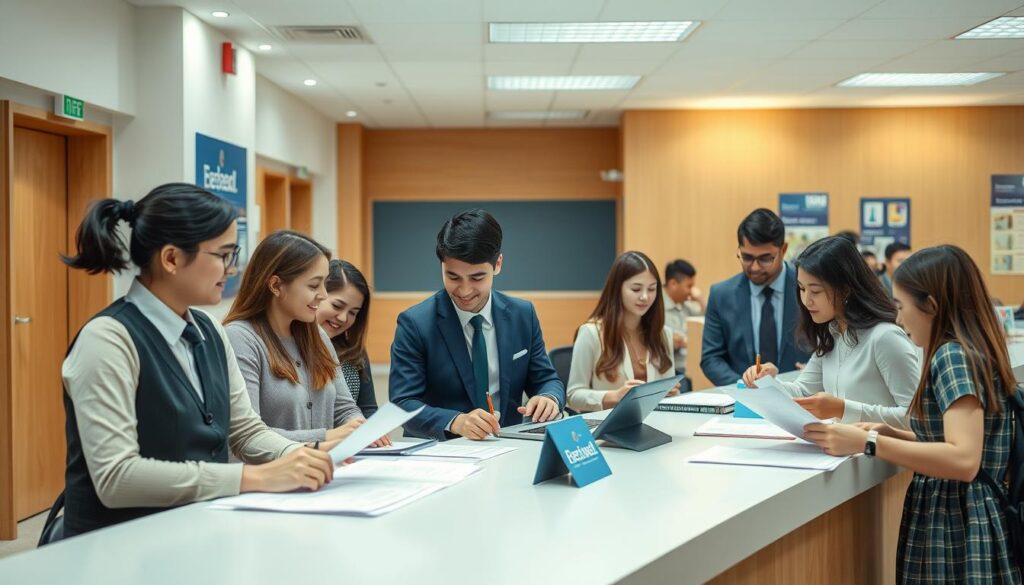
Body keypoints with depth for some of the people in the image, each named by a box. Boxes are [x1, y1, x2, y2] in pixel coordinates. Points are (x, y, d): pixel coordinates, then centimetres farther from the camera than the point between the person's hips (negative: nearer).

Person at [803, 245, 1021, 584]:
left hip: (955, 525, -9)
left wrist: (868, 443, -28)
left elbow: (964, 460, -29)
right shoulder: (968, 351, 11)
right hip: (957, 517, 9)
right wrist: (889, 434, 6)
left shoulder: (953, 356, -17)